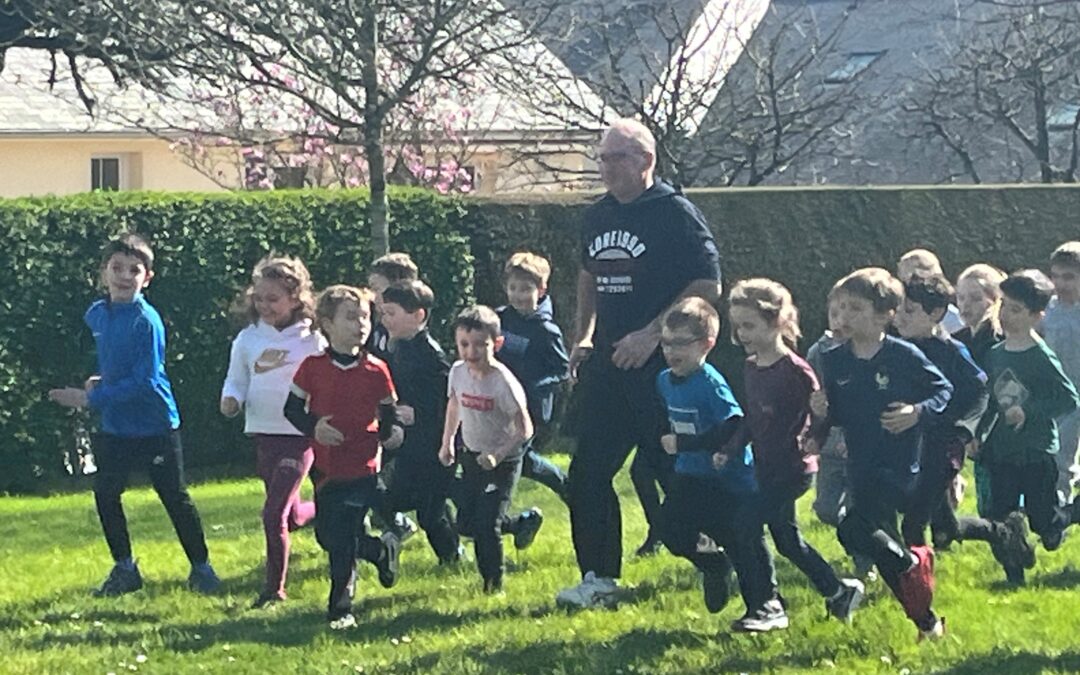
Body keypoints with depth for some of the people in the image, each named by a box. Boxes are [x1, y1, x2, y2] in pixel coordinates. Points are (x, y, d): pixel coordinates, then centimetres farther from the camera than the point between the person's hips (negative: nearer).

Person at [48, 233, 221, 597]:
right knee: (105, 495, 6)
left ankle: (201, 568, 15)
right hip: (115, 427, 6)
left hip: (155, 426, -6)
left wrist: (91, 398, -21)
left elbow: (144, 381, -22)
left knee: (176, 498, 1)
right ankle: (124, 569, 21)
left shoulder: (146, 321, -19)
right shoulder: (95, 315, 2)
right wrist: (99, 381, 5)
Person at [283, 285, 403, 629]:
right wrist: (313, 427, -15)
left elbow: (388, 415, 3)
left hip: (362, 467, -3)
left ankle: (340, 607, 4)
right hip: (326, 467, 3)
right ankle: (383, 550, 36)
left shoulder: (376, 372, -6)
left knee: (343, 539, -7)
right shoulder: (313, 367, -3)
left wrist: (391, 432, -17)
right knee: (327, 534, 11)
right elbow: (292, 407, 2)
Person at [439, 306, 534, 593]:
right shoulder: (458, 372, -7)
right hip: (472, 456, 7)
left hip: (502, 461, -7)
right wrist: (446, 443, 17)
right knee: (466, 523, 10)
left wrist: (497, 455, -30)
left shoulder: (503, 382, -25)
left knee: (487, 524, -12)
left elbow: (524, 429, -21)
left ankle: (493, 584, 3)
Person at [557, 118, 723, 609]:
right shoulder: (598, 217, 13)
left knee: (675, 472, -3)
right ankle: (598, 575, 13)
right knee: (587, 474, 5)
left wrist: (651, 334, -19)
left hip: (660, 365, -7)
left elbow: (708, 286, -14)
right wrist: (584, 336, 16)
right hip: (606, 364, 7)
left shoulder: (675, 214, -10)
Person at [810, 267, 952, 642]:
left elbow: (943, 390, -2)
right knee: (883, 542, 9)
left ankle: (911, 561, 0)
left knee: (855, 530, -24)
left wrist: (918, 411, -18)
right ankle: (927, 623, 22)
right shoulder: (835, 361, 3)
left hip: (900, 462, -6)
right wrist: (822, 414, -12)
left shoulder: (905, 356, -10)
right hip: (861, 466, 6)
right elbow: (834, 415, 10)